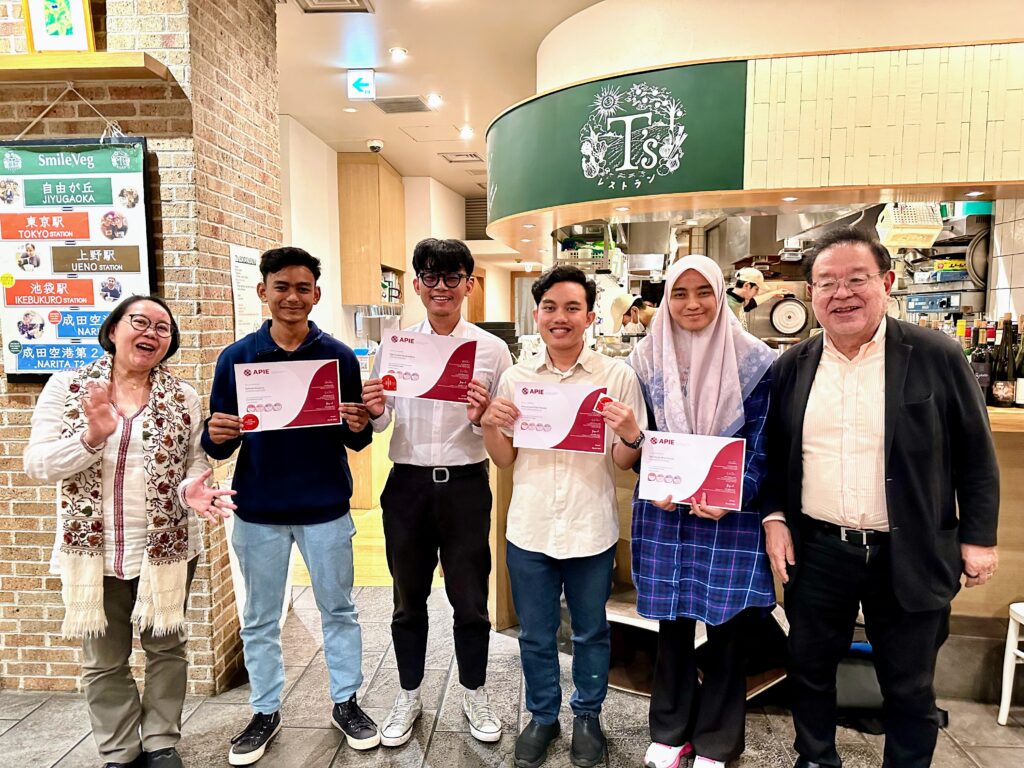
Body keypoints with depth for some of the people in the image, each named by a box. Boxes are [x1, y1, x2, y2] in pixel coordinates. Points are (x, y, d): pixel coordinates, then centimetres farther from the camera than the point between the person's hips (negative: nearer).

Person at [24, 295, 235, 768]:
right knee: (104, 660, 14)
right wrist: (92, 436, -25)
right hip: (94, 551, 0)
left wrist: (191, 488, -21)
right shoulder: (67, 387, -3)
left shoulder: (184, 399, -1)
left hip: (166, 549, 1)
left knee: (166, 648, 14)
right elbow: (36, 465, -7)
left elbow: (195, 464, 3)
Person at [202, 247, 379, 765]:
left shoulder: (339, 356, -3)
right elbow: (218, 444, 1)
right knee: (260, 619, 14)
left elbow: (355, 441, 0)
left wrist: (358, 427, -22)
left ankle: (346, 702, 31)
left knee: (338, 610, 13)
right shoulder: (236, 358, -2)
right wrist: (218, 436, -21)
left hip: (326, 508, 0)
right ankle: (265, 712, 34)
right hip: (257, 509, 1)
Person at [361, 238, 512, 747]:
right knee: (408, 599, 17)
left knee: (470, 599, 12)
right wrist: (375, 411, -13)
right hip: (407, 485, 2)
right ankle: (408, 695, 38)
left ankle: (474, 694, 36)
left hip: (465, 484, -1)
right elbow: (379, 424, 9)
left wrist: (482, 418, -21)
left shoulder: (491, 348, -3)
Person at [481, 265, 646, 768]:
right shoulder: (516, 377, 1)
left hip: (591, 531, -1)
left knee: (590, 632, 18)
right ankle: (542, 716, 41)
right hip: (529, 530, 2)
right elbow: (505, 460, 7)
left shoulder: (618, 376, -6)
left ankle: (587, 716, 42)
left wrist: (631, 434, -22)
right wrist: (490, 425, -11)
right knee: (535, 634, 18)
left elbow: (624, 462, -2)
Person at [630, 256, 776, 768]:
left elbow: (760, 442, -3)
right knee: (671, 624, 12)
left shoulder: (753, 360, -4)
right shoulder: (646, 359, 1)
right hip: (665, 511, 2)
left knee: (726, 629, 8)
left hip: (731, 514, -1)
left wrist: (734, 493, -19)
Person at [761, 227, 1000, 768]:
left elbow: (976, 456, -1)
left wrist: (978, 537, -2)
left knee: (910, 688, 15)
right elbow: (774, 453, 9)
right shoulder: (792, 367, 1)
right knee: (809, 669, 18)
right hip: (815, 550, 3)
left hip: (908, 556, -2)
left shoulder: (937, 357, -7)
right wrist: (774, 518, -1)